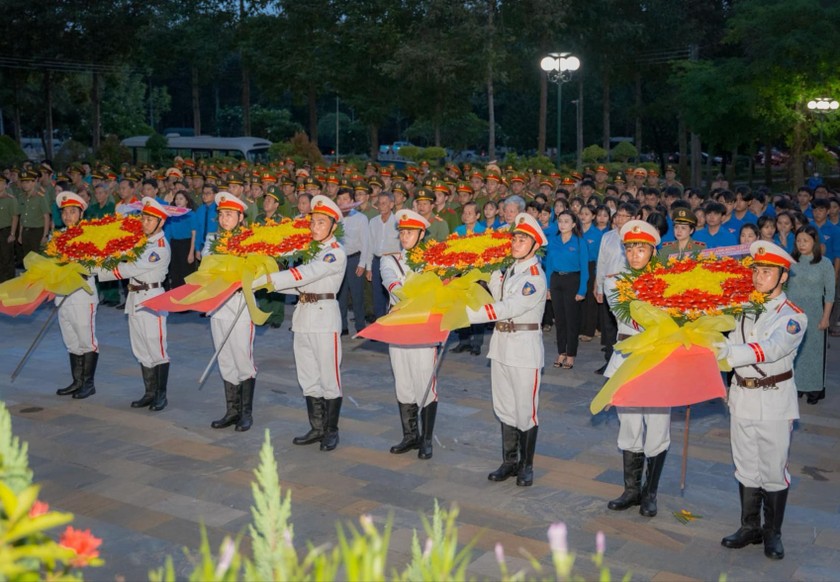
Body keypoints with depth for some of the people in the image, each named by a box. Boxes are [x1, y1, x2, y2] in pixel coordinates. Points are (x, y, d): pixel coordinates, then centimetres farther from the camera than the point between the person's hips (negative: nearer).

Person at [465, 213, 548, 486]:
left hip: (525, 346, -8)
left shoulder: (535, 278, -16)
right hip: (501, 342, 8)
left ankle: (526, 466, 17)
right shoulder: (510, 269, 10)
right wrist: (493, 272, -4)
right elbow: (499, 297, 4)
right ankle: (510, 461, 27)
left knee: (525, 409, 2)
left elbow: (507, 308, -24)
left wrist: (466, 313, -25)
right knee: (504, 407, 14)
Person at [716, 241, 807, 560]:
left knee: (774, 470, 5)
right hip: (742, 396, 4)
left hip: (775, 400, -4)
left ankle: (773, 533, 20)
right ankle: (749, 527, 27)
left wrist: (730, 351, -39)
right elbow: (729, 343, 4)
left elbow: (771, 349, -26)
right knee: (746, 467, 14)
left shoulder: (793, 316, -8)